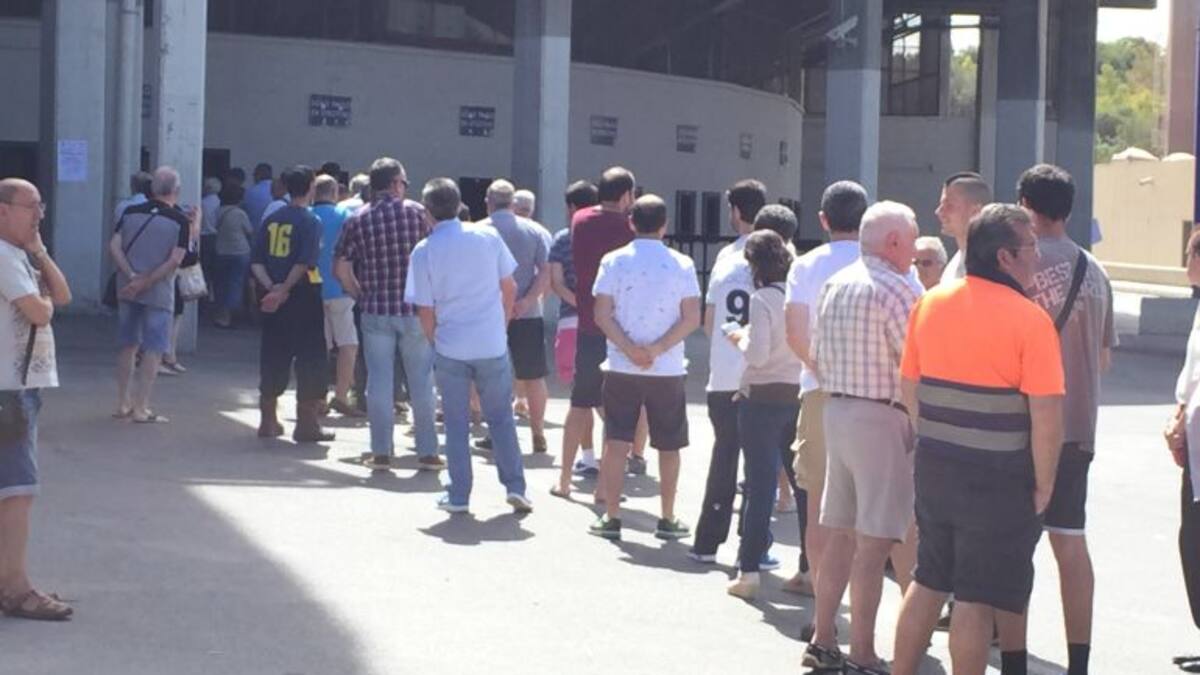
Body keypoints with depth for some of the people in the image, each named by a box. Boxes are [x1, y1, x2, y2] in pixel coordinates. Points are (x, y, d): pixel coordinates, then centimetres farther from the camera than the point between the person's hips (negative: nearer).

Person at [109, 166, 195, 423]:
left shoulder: (131, 212, 2)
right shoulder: (180, 221, -8)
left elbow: (114, 247, -6)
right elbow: (175, 260, -16)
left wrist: (132, 277, -11)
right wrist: (145, 283, -14)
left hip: (127, 289, 4)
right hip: (159, 293, -4)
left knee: (128, 345, 16)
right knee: (153, 351, 3)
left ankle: (123, 404, 20)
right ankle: (140, 408, 0)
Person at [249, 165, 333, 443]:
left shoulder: (272, 220, 8)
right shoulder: (310, 221, -9)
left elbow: (256, 261, 2)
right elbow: (305, 263, -20)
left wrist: (271, 286, -7)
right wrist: (284, 290, -17)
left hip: (274, 298, 6)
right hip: (303, 296, -6)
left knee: (273, 356, 13)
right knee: (310, 358, 2)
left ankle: (268, 420, 17)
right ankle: (307, 424, 1)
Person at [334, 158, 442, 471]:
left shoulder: (356, 220, -1)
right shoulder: (416, 212, -5)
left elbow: (341, 269, -2)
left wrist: (360, 296, 12)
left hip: (375, 310, 1)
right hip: (415, 309, -1)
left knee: (379, 382, 7)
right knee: (421, 382, 7)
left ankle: (381, 452, 9)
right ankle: (427, 451, 10)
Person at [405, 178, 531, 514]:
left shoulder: (424, 251, -7)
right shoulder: (488, 236, -3)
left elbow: (425, 310, -4)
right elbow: (509, 288, 3)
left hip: (451, 347, -1)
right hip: (492, 344, 1)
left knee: (456, 424, 9)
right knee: (501, 418, 13)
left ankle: (458, 495, 11)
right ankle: (515, 487, 9)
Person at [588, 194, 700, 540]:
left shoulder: (614, 261, 0)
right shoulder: (681, 264, -1)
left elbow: (602, 315, -7)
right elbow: (692, 318, -8)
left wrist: (630, 350, -12)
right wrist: (658, 349, -12)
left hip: (621, 367, 0)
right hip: (668, 370, 0)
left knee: (616, 442, 5)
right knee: (669, 446, 10)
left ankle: (611, 517, 4)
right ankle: (668, 520, 14)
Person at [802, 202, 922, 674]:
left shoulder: (834, 285, 11)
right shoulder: (896, 291, -14)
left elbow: (818, 353, 16)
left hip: (836, 411, 9)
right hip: (882, 418, -9)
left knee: (840, 533, 15)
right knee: (875, 541, -5)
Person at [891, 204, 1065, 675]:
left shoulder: (929, 304, 3)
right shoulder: (1029, 320, -16)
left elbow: (909, 384, 11)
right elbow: (1046, 414, -17)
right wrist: (1043, 485, -7)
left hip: (934, 468, 6)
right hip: (998, 478, -6)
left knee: (927, 581, 18)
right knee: (977, 598, 1)